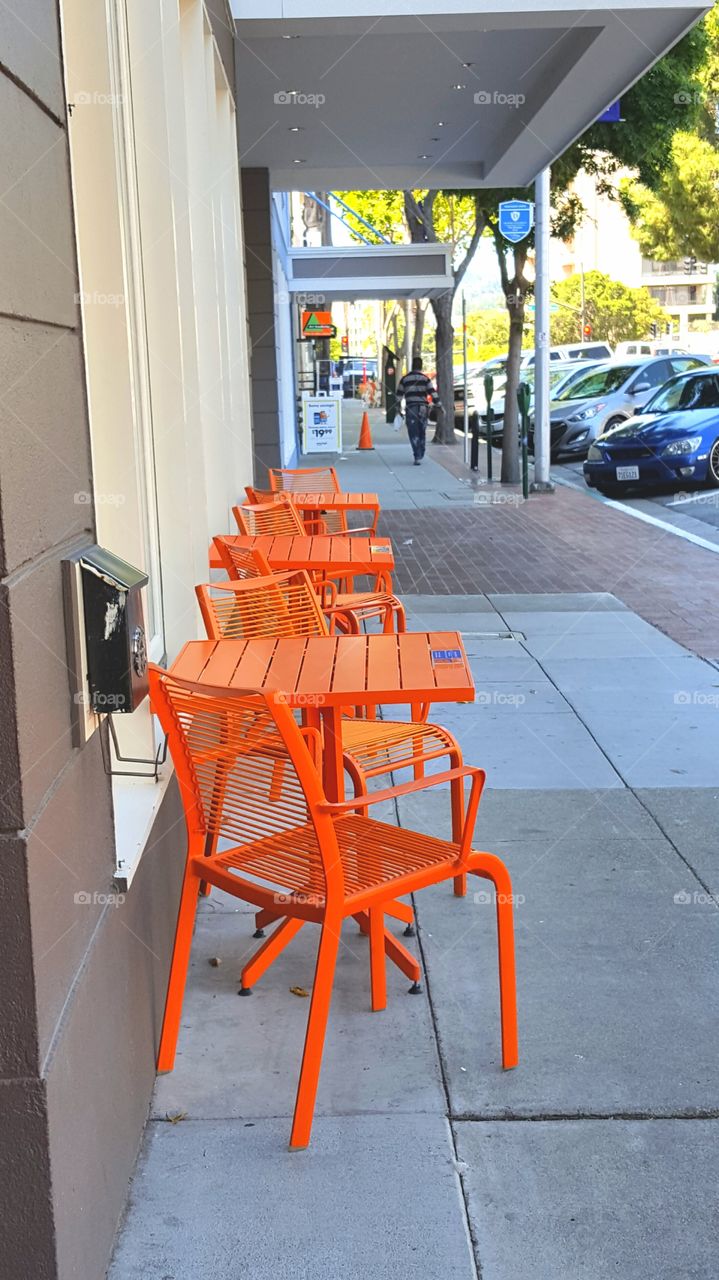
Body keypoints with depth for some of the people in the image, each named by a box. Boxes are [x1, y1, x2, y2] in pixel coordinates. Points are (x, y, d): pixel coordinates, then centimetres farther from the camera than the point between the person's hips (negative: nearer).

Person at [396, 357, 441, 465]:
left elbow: (399, 394, 6)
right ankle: (420, 456, 23)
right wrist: (439, 406, -3)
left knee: (414, 434, -3)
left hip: (410, 408, -1)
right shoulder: (425, 378, 3)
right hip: (423, 408, 1)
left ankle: (417, 457, -16)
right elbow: (433, 393, -4)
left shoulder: (404, 379, 5)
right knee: (422, 432, 15)